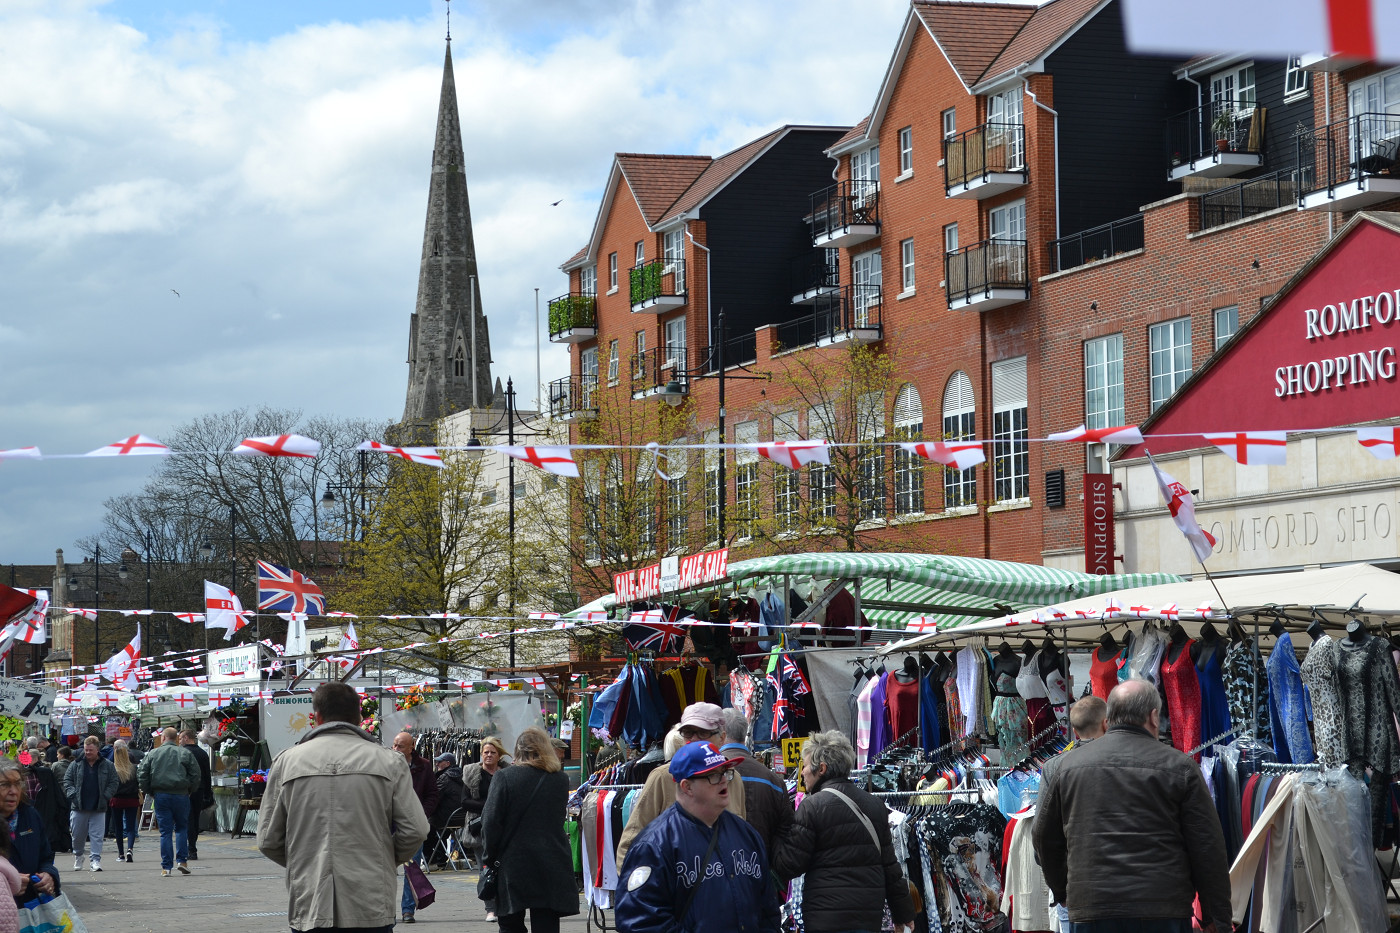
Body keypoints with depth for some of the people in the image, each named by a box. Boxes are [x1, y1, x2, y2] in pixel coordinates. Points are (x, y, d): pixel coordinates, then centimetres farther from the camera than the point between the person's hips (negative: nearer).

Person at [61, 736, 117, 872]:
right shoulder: (77, 764, 5)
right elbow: (67, 780, 7)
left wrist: (105, 796, -6)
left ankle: (96, 860, 0)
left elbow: (113, 783, 6)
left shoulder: (107, 766, 3)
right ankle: (78, 856, 30)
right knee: (77, 835, 9)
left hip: (98, 809, -1)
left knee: (97, 836, -3)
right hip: (79, 807, 1)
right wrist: (73, 794, -7)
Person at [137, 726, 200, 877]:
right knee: (182, 827, 14)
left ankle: (166, 867, 1)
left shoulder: (153, 753, 3)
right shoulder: (185, 753, 2)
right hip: (181, 795, 0)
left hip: (161, 796, 0)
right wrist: (190, 790, 11)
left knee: (165, 831, 3)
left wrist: (148, 791, 12)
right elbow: (196, 774, -1)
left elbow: (141, 774, 1)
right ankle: (182, 860, 3)